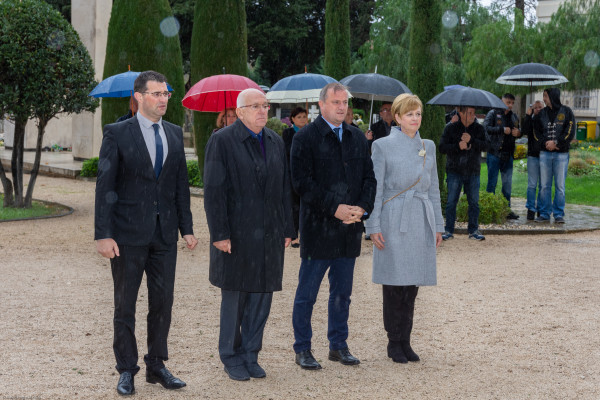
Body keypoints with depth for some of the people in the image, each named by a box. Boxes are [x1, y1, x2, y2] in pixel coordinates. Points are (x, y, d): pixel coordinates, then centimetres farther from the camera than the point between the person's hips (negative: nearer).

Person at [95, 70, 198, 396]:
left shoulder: (175, 134, 10)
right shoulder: (117, 134, -5)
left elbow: (181, 185, 13)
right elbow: (104, 186, -8)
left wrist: (186, 228, 8)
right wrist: (103, 235, -14)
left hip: (164, 232, 4)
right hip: (128, 233, -4)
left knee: (163, 302, 8)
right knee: (125, 304, 5)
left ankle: (156, 366, 21)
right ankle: (127, 371, 16)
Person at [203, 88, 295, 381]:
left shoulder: (275, 142, 12)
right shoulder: (221, 142, -6)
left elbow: (284, 189, 14)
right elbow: (213, 191, -10)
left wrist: (287, 229, 9)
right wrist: (220, 234, -15)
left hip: (269, 236, 5)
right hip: (236, 235, -5)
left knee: (262, 297, 8)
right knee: (234, 297, 4)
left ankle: (250, 356, 21)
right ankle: (231, 359, 17)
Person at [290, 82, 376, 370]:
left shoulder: (357, 137, 13)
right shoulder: (306, 138, -5)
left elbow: (369, 177, 13)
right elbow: (302, 182, -12)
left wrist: (362, 207, -5)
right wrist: (334, 208, -17)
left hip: (349, 228, 5)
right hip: (317, 227, -5)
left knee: (342, 292, 13)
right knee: (307, 292, 2)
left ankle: (338, 345, 24)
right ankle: (302, 348, 12)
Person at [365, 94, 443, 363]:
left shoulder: (428, 147, 12)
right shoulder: (383, 146, -2)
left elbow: (433, 188, 17)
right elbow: (374, 188, -3)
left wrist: (438, 224, 14)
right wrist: (374, 226, -8)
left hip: (421, 222, 4)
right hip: (394, 222, -4)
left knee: (412, 285, 7)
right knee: (394, 285, -2)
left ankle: (405, 342, 15)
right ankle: (394, 343, 9)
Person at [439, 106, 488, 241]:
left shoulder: (479, 129, 7)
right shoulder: (450, 128, 1)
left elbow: (485, 146, -5)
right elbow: (442, 148, -5)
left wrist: (471, 141, -19)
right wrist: (458, 146, -18)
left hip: (473, 172, 2)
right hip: (454, 170, -2)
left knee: (474, 202, 4)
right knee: (451, 201, -1)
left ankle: (473, 230, 13)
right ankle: (449, 230, 7)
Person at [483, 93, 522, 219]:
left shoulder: (514, 117, 16)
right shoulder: (493, 113, -1)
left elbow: (519, 131, 26)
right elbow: (486, 127, -14)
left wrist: (518, 133, 2)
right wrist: (502, 130, -18)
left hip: (508, 154, 5)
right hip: (494, 153, -5)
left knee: (507, 183, 7)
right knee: (492, 181, -2)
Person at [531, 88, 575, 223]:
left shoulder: (566, 112, 1)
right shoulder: (542, 113, 10)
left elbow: (570, 133, -3)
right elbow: (536, 131, 10)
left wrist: (555, 142, -12)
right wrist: (545, 143, -5)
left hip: (561, 154, -3)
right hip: (545, 153, 3)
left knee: (560, 186, 0)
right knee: (545, 186, 4)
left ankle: (559, 214, 7)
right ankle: (545, 214, 11)